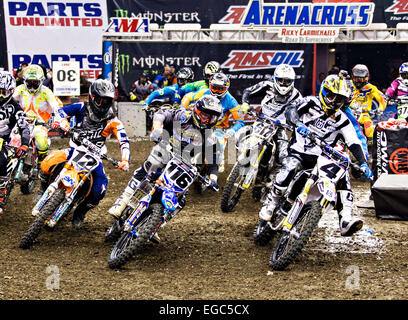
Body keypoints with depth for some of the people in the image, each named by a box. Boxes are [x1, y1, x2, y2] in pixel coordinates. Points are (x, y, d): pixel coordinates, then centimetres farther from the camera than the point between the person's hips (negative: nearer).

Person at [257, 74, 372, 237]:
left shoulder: (341, 120, 10)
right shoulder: (311, 103, 2)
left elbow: (354, 143, 5)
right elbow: (290, 110, -14)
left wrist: (363, 163, -10)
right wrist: (298, 123, -36)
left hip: (322, 158, 4)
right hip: (299, 152, -3)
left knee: (343, 175, -18)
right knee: (289, 167, -35)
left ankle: (345, 221, -24)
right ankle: (269, 205, -20)